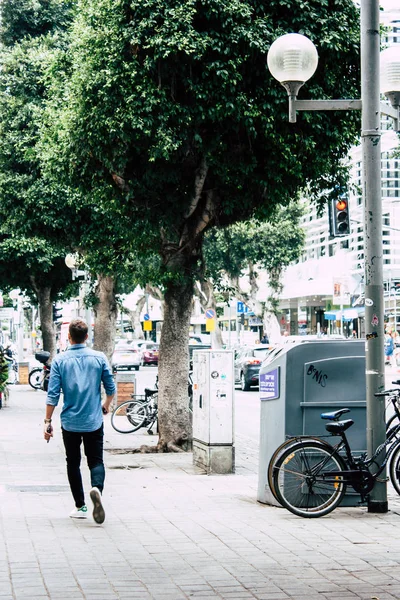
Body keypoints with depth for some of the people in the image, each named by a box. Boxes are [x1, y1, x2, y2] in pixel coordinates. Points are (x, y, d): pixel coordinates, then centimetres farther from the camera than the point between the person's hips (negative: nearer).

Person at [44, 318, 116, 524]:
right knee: (96, 461, 6)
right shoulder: (99, 358, -2)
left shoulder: (60, 360, -5)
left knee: (73, 463, 13)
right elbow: (111, 388, 3)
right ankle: (96, 488, -25)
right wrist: (106, 405, 24)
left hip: (70, 422, 0)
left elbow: (53, 394, -8)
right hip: (94, 422, 0)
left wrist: (48, 421, -1)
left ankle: (80, 507, 14)